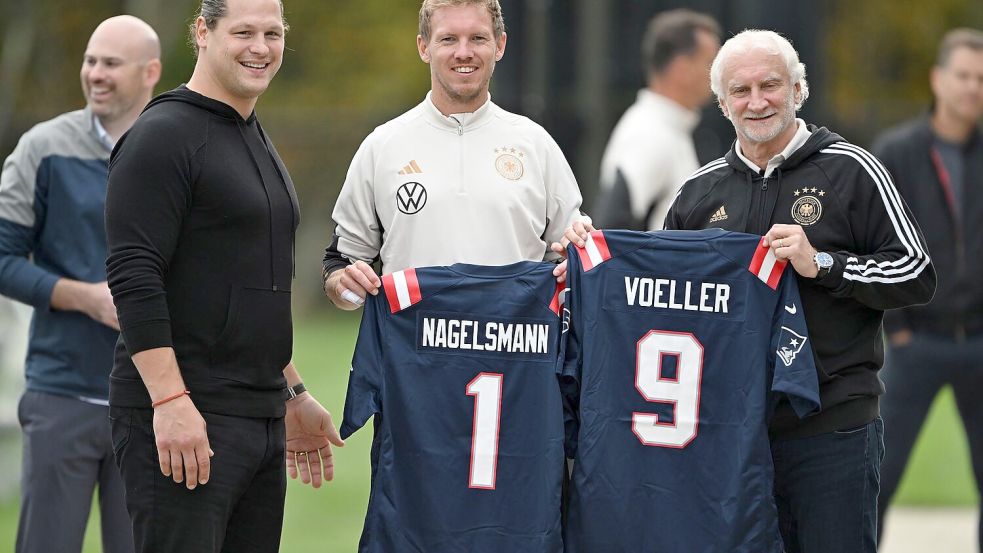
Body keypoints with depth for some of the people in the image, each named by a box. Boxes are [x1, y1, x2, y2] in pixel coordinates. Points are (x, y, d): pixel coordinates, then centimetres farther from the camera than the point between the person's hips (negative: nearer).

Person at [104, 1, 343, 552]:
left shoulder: (260, 144, 20)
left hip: (262, 420, 9)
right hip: (182, 418, -9)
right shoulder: (165, 135, -9)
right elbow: (133, 278, -17)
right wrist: (170, 401, -23)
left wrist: (293, 393, 26)